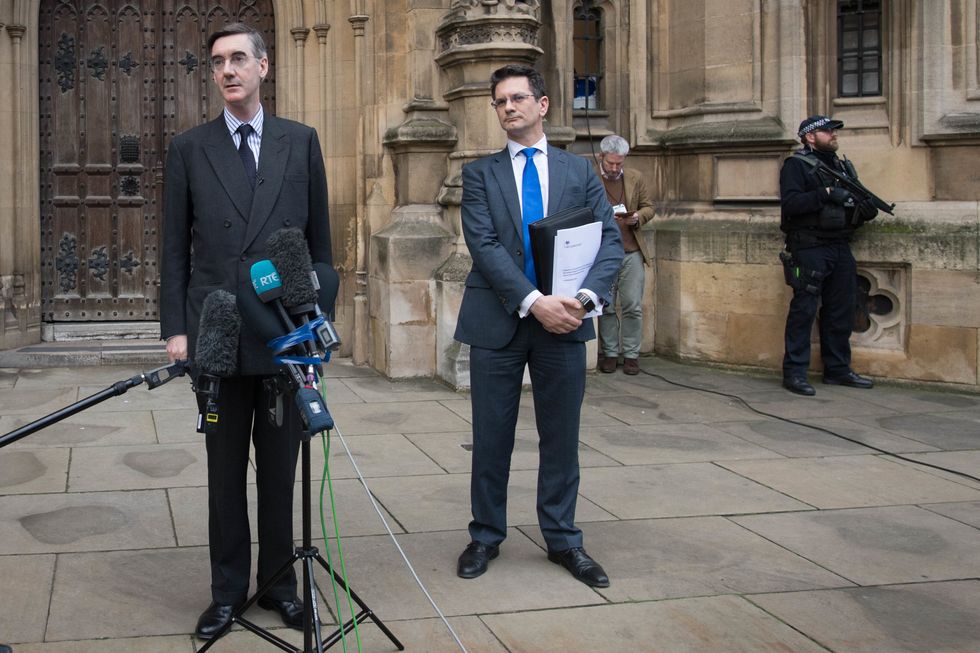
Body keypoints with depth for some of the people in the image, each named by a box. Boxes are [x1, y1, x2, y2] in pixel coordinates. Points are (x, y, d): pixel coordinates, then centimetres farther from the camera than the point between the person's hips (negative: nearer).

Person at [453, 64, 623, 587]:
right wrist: (534, 301, -21)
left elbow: (610, 241, 1)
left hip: (564, 322, 1)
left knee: (561, 437, 9)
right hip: (498, 322, -1)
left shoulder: (579, 171, 9)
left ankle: (562, 539, 23)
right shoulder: (480, 174, 4)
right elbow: (484, 246, -9)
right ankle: (486, 536, 23)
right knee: (492, 437, 8)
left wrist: (586, 296, -18)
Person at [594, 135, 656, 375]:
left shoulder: (636, 178, 9)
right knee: (606, 308, 4)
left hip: (631, 252, 2)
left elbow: (648, 207, 14)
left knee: (633, 307, 1)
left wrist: (637, 217, -8)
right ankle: (609, 353, 15)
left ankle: (631, 354, 11)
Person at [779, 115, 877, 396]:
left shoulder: (841, 166, 20)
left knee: (841, 311, 11)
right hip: (810, 248, -8)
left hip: (840, 247, 8)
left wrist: (866, 209, 3)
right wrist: (826, 194, -24)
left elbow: (853, 203, 25)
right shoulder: (796, 165, -4)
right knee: (803, 310, -6)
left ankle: (837, 369, 20)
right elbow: (790, 203, -18)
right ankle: (794, 372, -2)